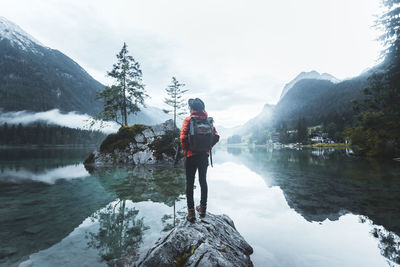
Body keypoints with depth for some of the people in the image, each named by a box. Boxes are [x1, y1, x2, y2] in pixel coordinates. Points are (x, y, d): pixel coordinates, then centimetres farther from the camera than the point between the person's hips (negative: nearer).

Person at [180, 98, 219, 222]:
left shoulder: (189, 119, -7)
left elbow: (183, 137, -16)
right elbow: (216, 136, -1)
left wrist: (186, 150, -2)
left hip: (191, 156, -4)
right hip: (204, 155, 4)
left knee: (190, 183, 5)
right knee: (203, 181, 17)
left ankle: (191, 212, 7)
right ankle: (203, 208, 29)